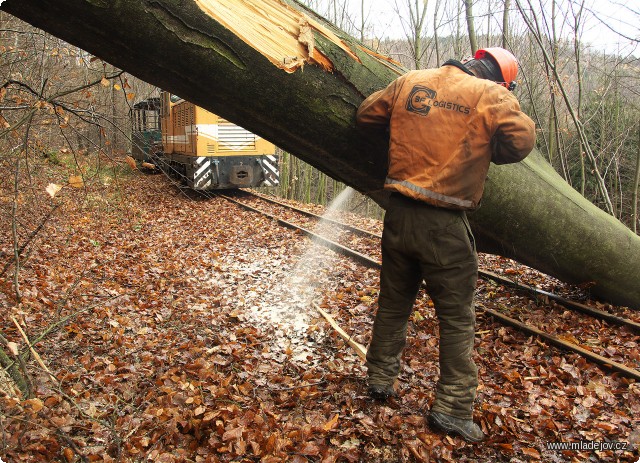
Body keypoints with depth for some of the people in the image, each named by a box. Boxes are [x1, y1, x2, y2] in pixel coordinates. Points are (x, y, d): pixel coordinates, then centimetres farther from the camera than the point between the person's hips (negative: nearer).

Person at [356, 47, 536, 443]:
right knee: (458, 318, 9)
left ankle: (381, 379, 36)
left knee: (393, 303, 21)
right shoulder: (492, 95, -5)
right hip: (445, 226, -5)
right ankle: (453, 409, 15)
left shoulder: (411, 82, 7)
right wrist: (486, 151, 5)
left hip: (399, 214, 5)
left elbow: (366, 115, 14)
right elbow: (521, 140, -15)